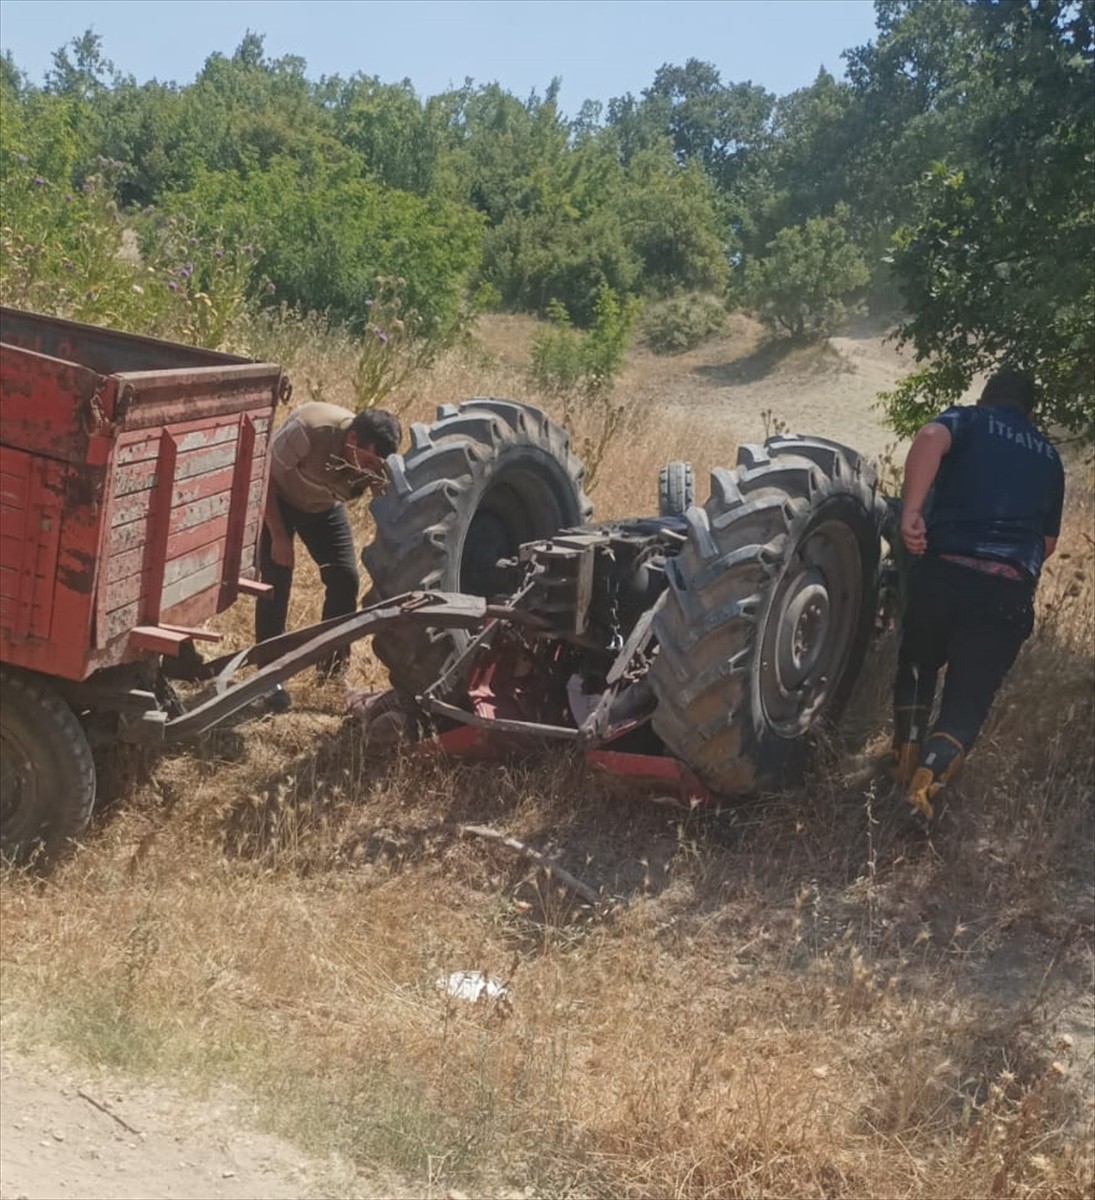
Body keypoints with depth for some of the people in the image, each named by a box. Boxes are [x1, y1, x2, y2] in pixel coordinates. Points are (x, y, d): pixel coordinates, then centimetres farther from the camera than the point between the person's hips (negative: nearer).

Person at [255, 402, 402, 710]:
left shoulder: (373, 460, -25)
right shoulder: (309, 430, -38)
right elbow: (264, 475, -25)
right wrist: (278, 536, -24)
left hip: (323, 505, 4)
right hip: (276, 498, -4)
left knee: (345, 578, -7)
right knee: (276, 581, -12)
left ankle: (333, 667, 12)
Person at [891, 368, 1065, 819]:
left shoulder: (968, 419, 12)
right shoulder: (1049, 457, 23)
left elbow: (930, 438, -13)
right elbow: (1048, 542, 30)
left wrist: (911, 512, -19)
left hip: (943, 571, -1)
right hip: (1010, 591, 1)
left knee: (917, 667, 26)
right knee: (967, 702, 5)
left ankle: (906, 763, 21)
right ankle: (925, 785, -17)